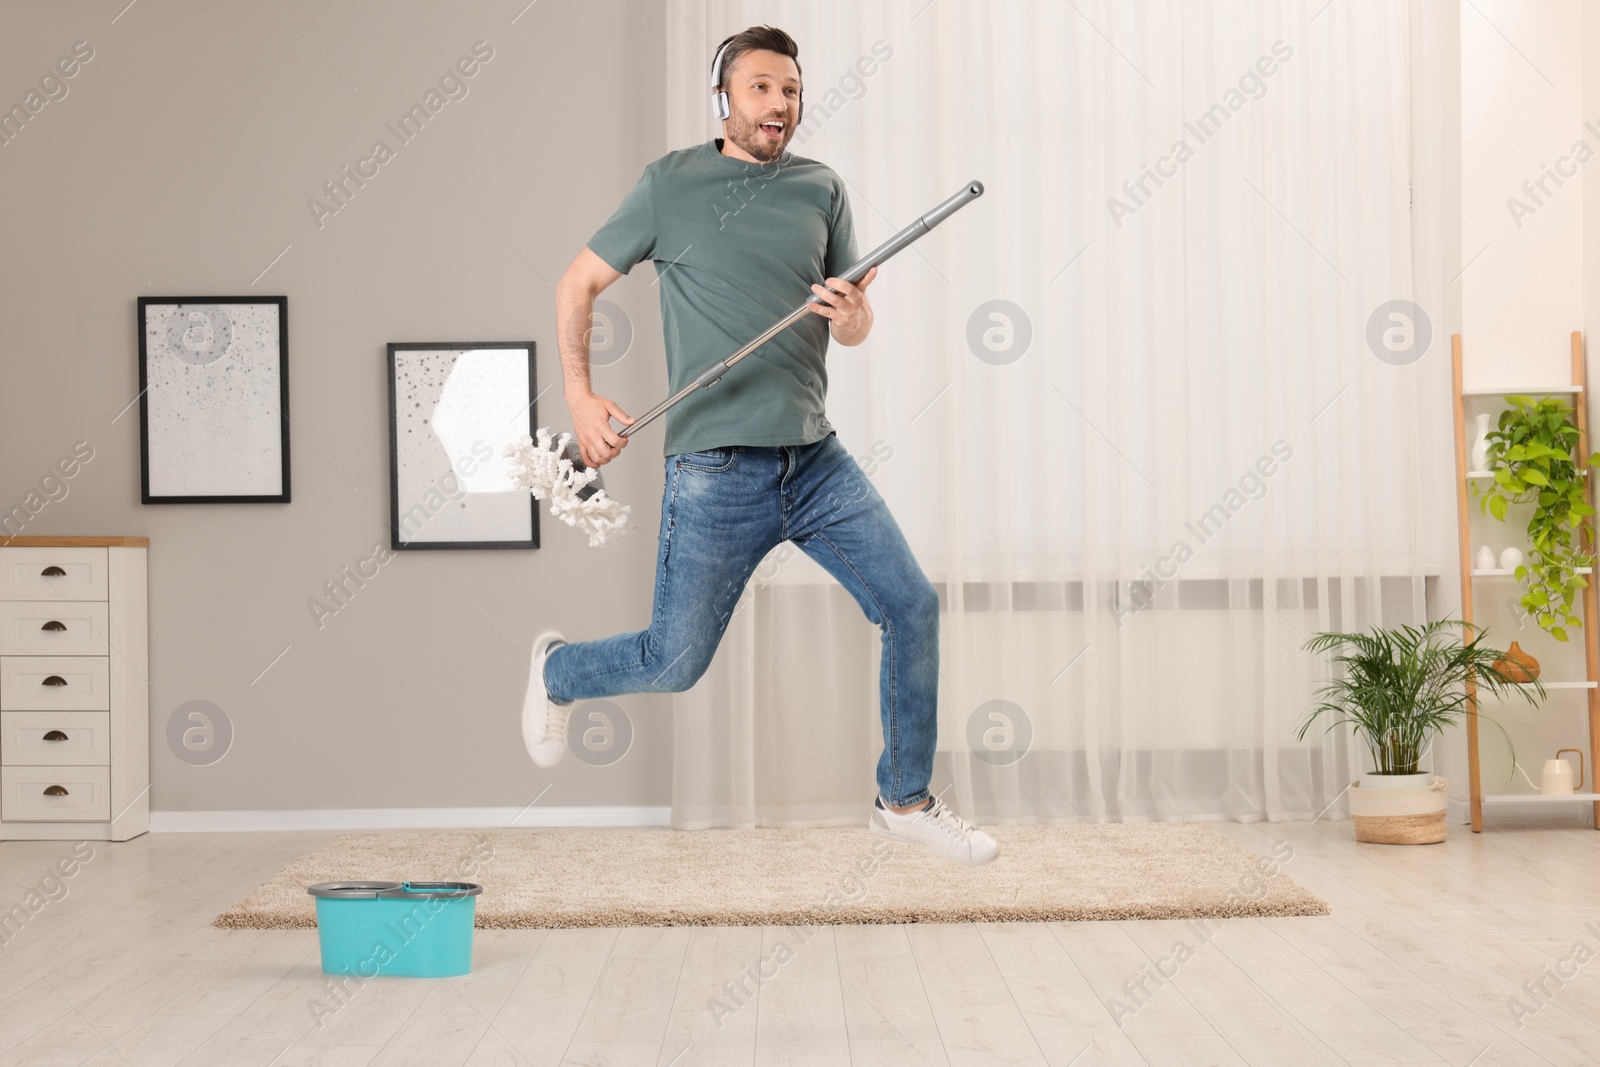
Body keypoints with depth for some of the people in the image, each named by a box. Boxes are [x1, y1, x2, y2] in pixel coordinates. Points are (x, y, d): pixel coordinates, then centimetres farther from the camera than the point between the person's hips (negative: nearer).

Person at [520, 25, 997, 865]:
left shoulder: (822, 189, 10)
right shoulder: (671, 183, 0)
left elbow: (852, 331, 13)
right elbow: (579, 283, 6)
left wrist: (853, 314, -11)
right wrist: (580, 395, -5)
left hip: (816, 461, 4)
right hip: (714, 472, -4)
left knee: (913, 607, -4)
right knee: (674, 664, 1)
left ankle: (904, 800, 15)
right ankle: (556, 671, 34)